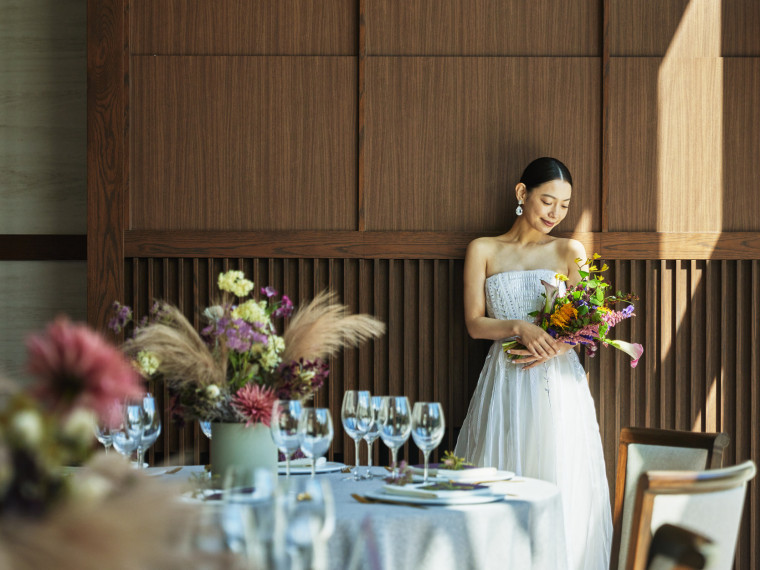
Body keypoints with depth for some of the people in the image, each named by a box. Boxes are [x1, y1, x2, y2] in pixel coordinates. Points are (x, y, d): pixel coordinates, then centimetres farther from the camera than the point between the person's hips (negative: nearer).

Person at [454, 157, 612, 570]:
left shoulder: (570, 252, 9)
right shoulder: (483, 250, 8)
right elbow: (474, 323, 2)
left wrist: (555, 346, -15)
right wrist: (519, 328, -15)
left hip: (559, 384, 0)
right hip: (505, 384, 0)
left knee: (561, 488, -4)